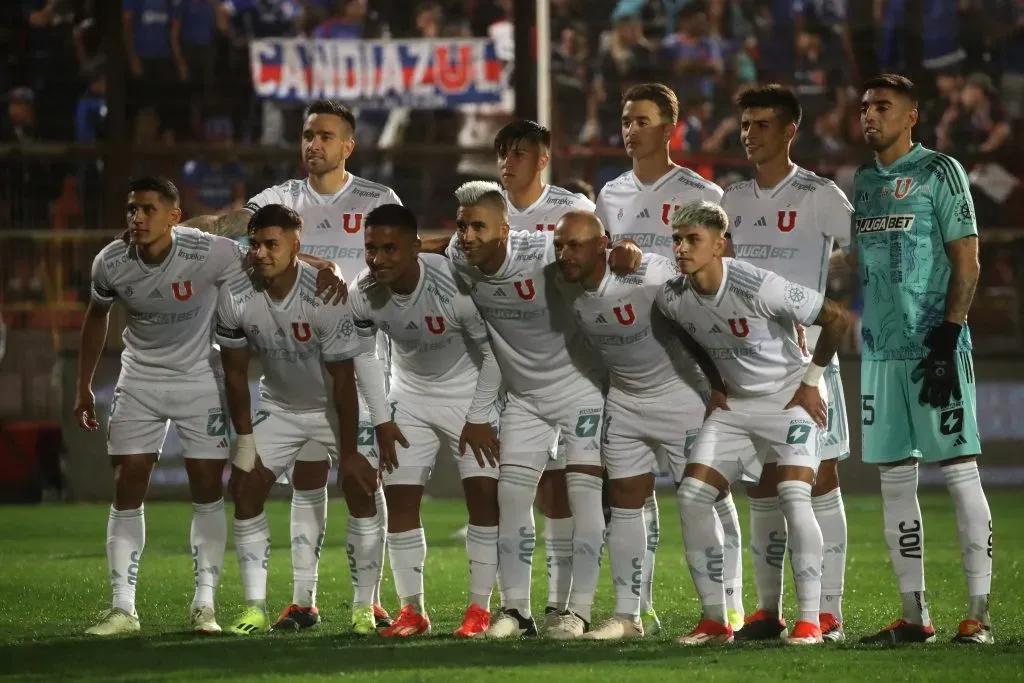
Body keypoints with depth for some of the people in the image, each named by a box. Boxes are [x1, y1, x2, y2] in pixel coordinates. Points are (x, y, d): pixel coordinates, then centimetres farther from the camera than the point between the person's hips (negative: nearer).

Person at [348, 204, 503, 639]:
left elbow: (492, 350, -18)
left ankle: (480, 608, -3)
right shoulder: (364, 294, -18)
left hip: (468, 393, -4)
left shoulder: (454, 287, -32)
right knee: (399, 498, -2)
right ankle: (412, 610, 6)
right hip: (410, 397, 4)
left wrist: (479, 418, -14)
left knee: (483, 493, -10)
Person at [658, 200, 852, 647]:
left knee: (794, 496, -23)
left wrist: (811, 382, -10)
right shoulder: (673, 299, -7)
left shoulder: (758, 288, -26)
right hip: (735, 404, 6)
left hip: (789, 398, -6)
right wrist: (711, 388, 11)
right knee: (692, 495, -7)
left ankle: (810, 621, -17)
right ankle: (714, 620, 1)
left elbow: (837, 320, -17)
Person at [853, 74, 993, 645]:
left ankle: (979, 613, -9)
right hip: (882, 348, 7)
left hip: (935, 343, -7)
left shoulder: (940, 172, -3)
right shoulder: (865, 181, 16)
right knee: (895, 478, 6)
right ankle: (915, 614, 10)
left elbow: (967, 262, -8)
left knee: (960, 470, -8)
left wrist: (947, 337, -16)